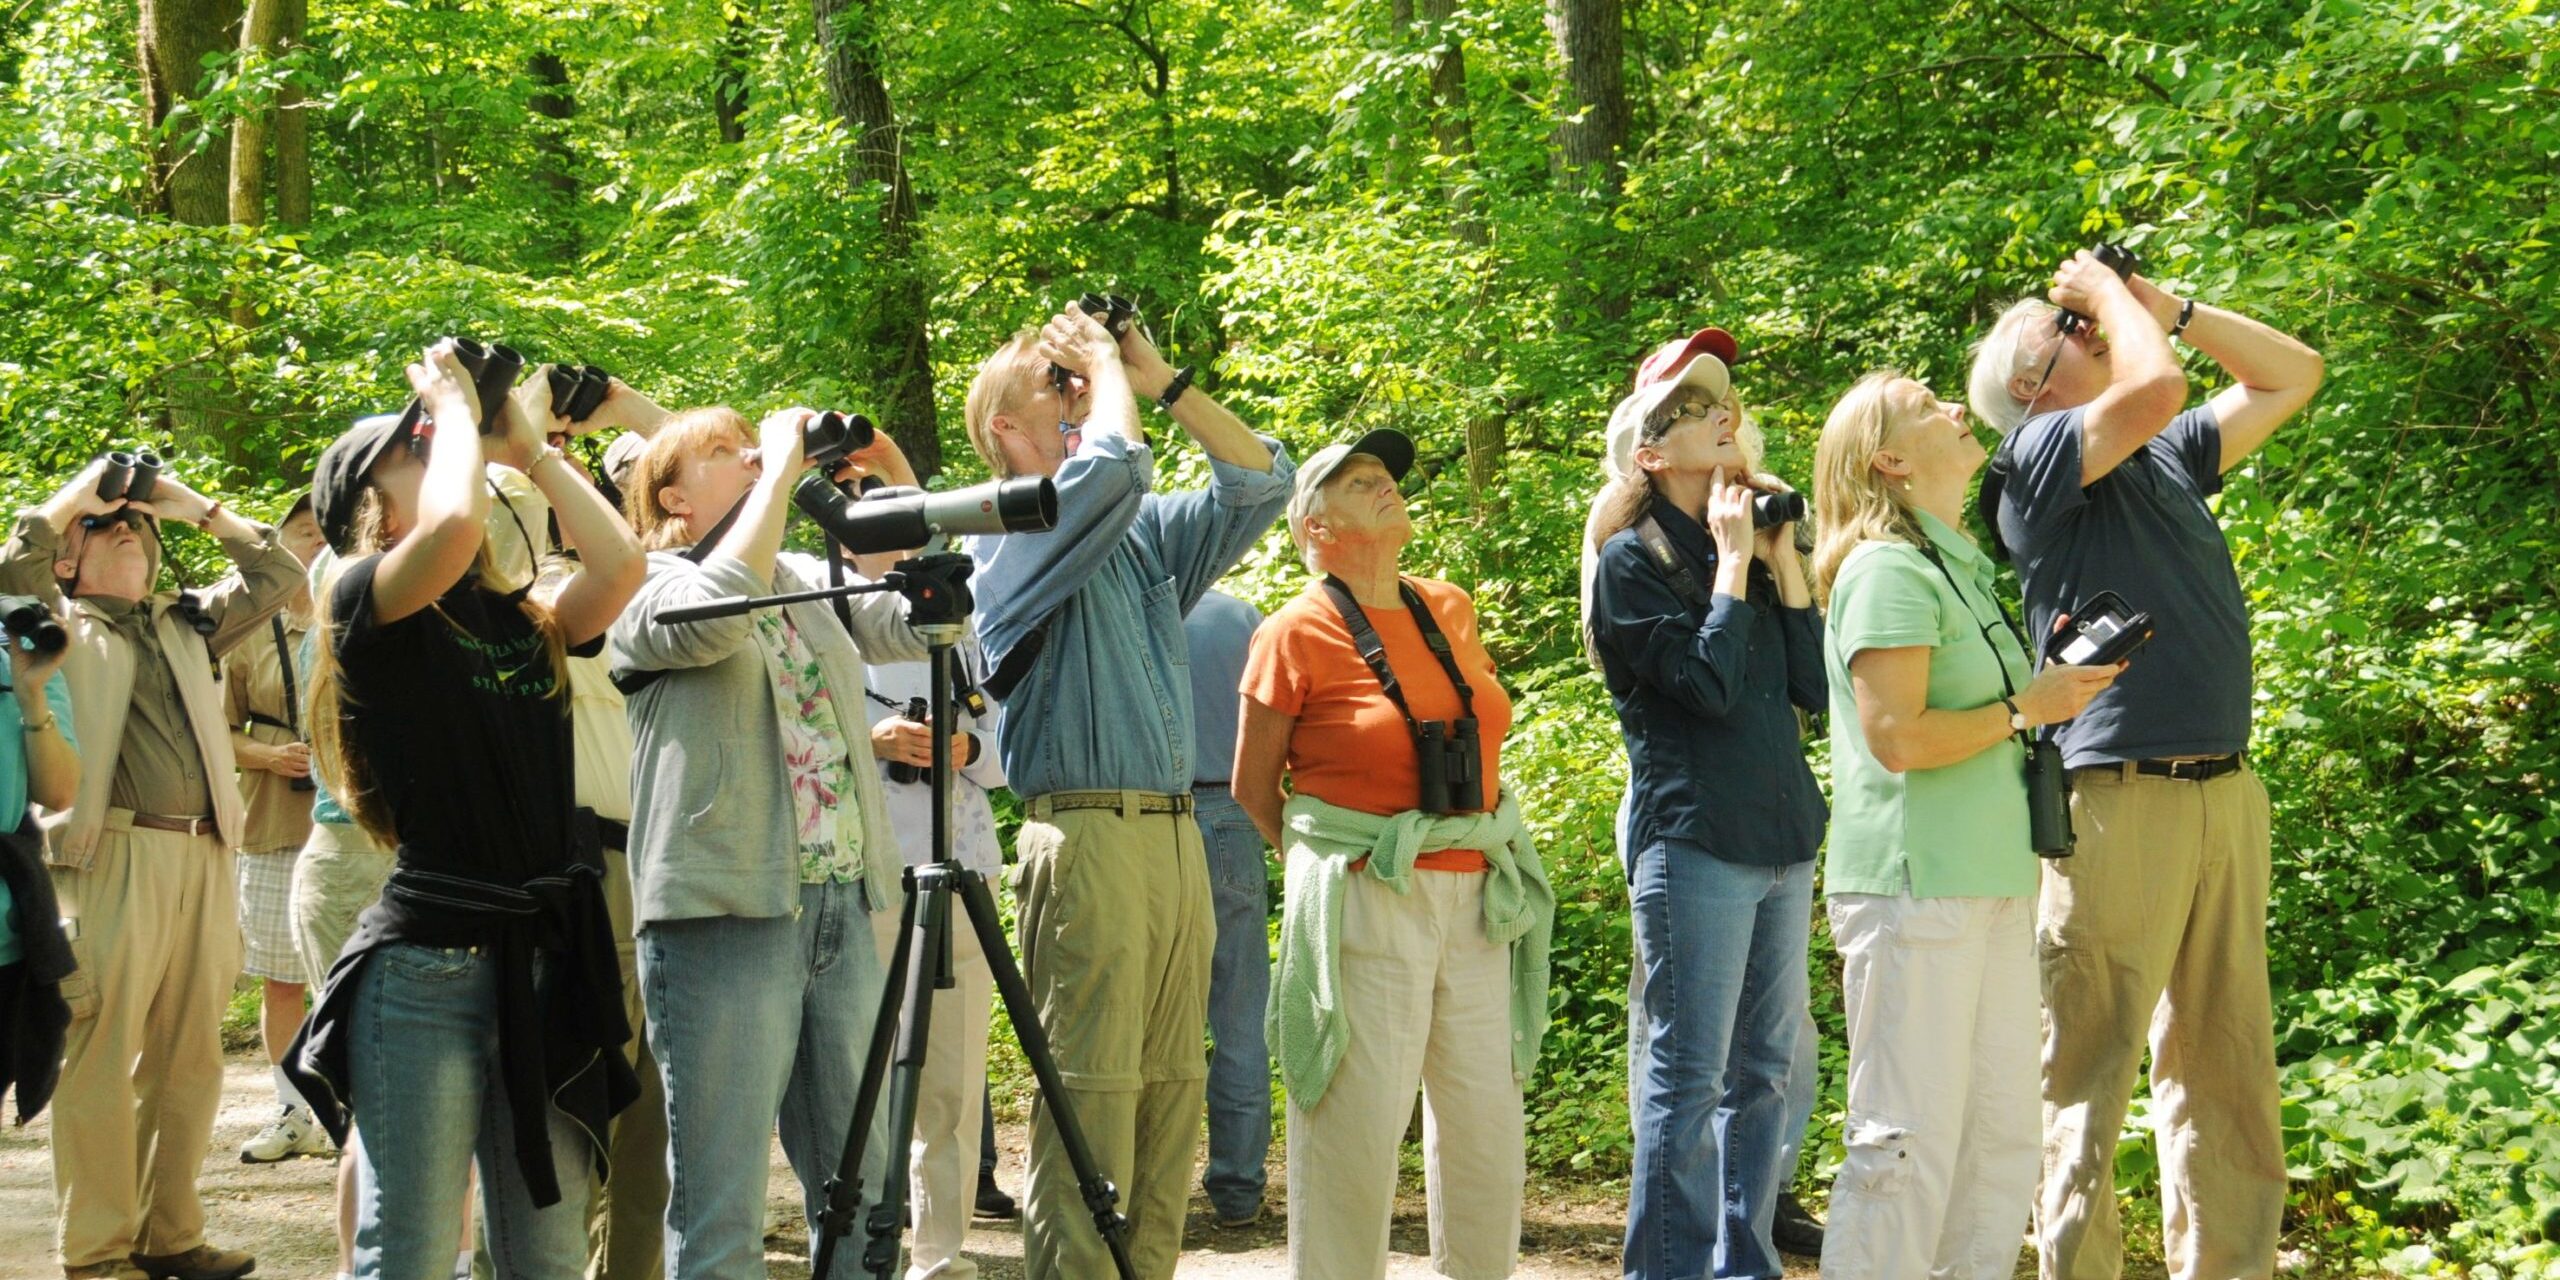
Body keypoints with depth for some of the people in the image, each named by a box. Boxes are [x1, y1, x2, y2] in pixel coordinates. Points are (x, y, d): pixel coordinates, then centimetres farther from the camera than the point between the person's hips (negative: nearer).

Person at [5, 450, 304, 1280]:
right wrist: (76, 495, -1)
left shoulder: (186, 626, 23)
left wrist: (198, 509, 17)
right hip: (112, 859, -6)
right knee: (102, 1063, -6)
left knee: (188, 1061, 8)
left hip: (203, 859, 6)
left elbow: (276, 576, 22)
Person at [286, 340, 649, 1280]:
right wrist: (454, 406, -5)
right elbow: (450, 528, -23)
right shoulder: (367, 603, -2)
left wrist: (528, 449, 5)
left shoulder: (522, 617, 14)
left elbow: (620, 565, -4)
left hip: (545, 956, 6)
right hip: (428, 964, -6)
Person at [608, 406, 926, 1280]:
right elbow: (713, 614, -21)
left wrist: (895, 479, 2)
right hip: (726, 913, -6)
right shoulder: (650, 588, 1)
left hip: (843, 905, 6)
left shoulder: (810, 581, 19)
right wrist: (782, 469, -14)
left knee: (859, 1191, 10)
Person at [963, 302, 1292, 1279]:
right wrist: (1106, 363, -2)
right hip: (1086, 839, -7)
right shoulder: (1013, 531, -3)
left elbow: (1261, 483, 19)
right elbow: (1114, 467, -20)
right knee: (1089, 1100, -9)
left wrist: (1165, 383, 12)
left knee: (1169, 1101, 7)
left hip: (1176, 835, 7)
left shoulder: (1146, 532, 19)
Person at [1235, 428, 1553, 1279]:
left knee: (1487, 1116, 8)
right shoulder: (1296, 634, -6)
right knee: (1358, 1123, -3)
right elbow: (1253, 789, 2)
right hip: (1365, 901, -6)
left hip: (1476, 893, 6)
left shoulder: (1449, 610, 10)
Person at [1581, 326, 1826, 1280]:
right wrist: (1733, 559, -8)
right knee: (1688, 1078, -7)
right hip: (1694, 839, -7)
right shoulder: (1633, 561, -3)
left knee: (1765, 1070, 9)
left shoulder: (1750, 548, 16)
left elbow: (1813, 686, 7)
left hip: (1781, 839, 7)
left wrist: (1784, 558, 3)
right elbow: (1708, 683, -15)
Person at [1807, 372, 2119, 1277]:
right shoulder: (1890, 570, -10)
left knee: (2002, 1136, 10)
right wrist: (2025, 708, -9)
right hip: (1915, 888, -9)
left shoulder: (1961, 567, 18)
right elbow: (1898, 737, -19)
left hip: (1992, 887, 9)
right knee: (1909, 1145, -7)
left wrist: (2058, 675, 10)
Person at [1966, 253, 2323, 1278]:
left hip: (2225, 795, 7)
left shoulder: (2169, 458, 18)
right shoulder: (2041, 454, -5)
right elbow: (2152, 390, -22)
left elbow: (2292, 375, 27)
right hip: (2117, 797, -7)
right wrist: (2106, 288, -4)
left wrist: (2170, 307, 17)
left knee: (2225, 1066, 9)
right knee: (2090, 1069, -5)